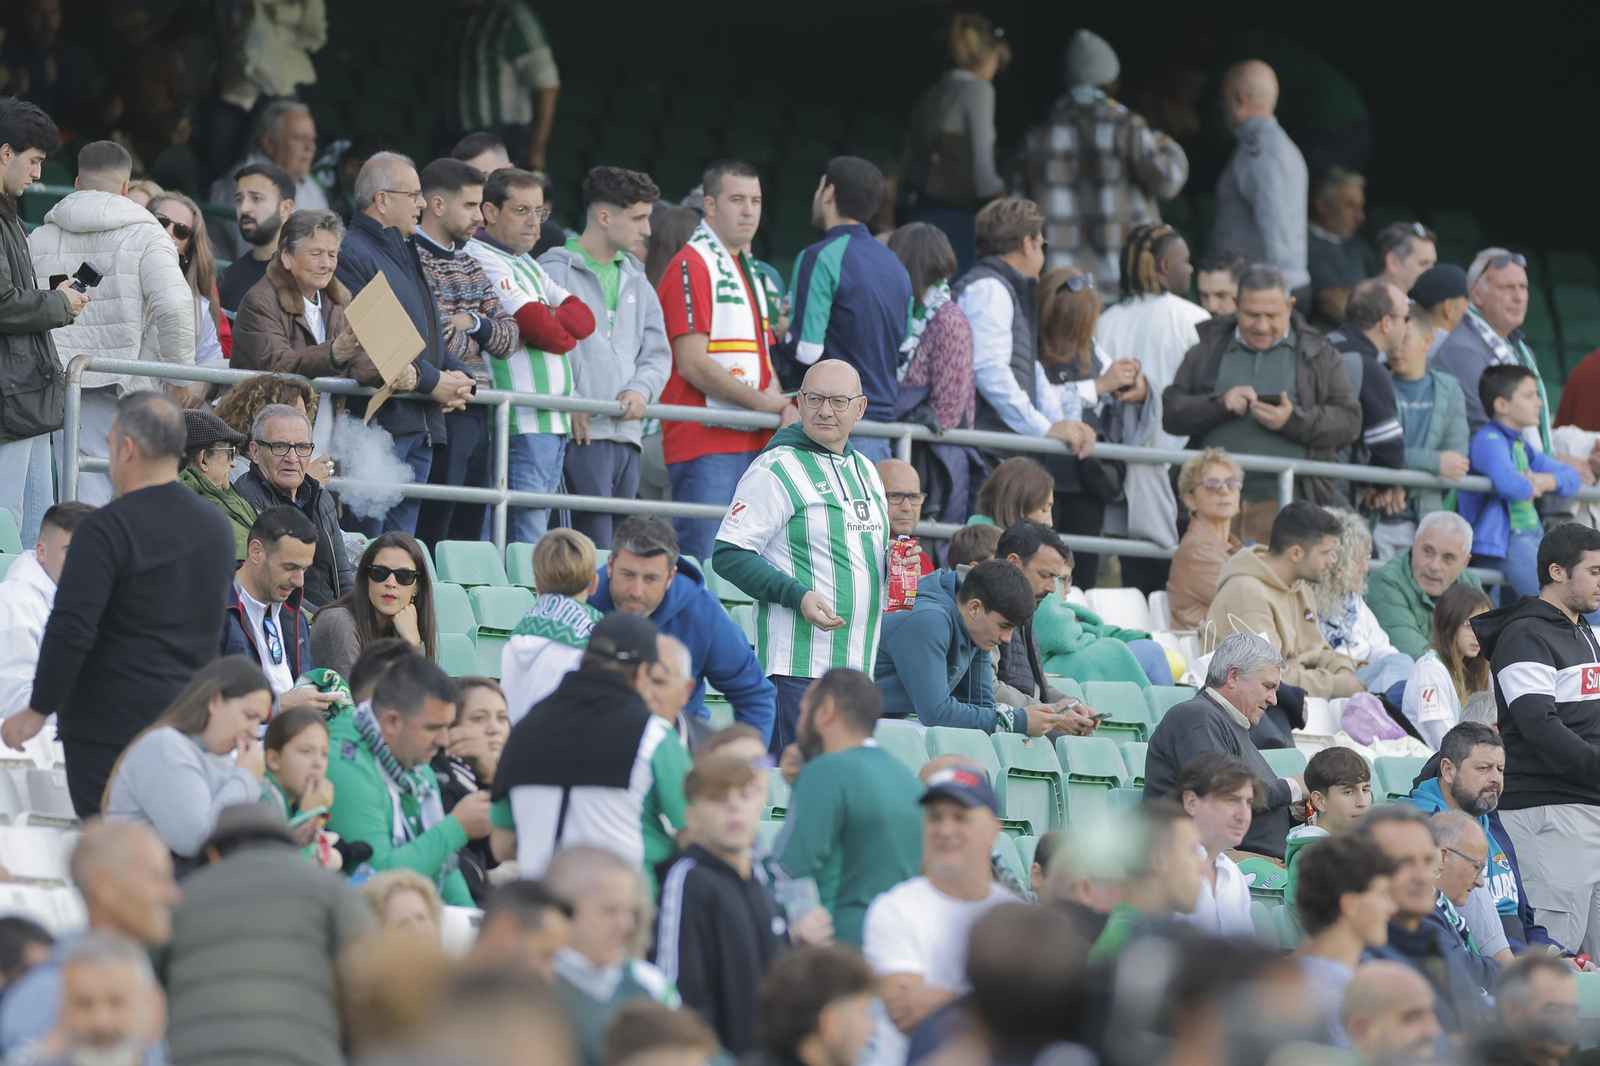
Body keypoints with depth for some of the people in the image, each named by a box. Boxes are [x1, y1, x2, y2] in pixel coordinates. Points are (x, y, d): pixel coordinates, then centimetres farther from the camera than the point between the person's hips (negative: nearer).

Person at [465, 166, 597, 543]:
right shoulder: (481, 259, -9)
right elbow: (546, 332, -17)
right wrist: (565, 332, 5)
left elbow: (583, 317, 11)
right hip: (523, 423, -10)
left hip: (554, 421, 10)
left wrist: (550, 320, -8)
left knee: (538, 533, 9)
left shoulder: (527, 264, 21)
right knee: (527, 543, -13)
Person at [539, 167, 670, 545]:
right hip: (582, 434, -7)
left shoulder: (635, 279, 21)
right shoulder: (556, 271, -2)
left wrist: (642, 390, -1)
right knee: (594, 549, -15)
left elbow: (658, 353, 19)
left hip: (627, 434, 7)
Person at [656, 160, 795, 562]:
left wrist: (780, 401, 1)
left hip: (752, 440, 9)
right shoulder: (692, 265, -7)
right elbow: (693, 363, -15)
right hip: (705, 440, -9)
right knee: (699, 559, -12)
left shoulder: (746, 270, 21)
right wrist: (762, 402, -10)